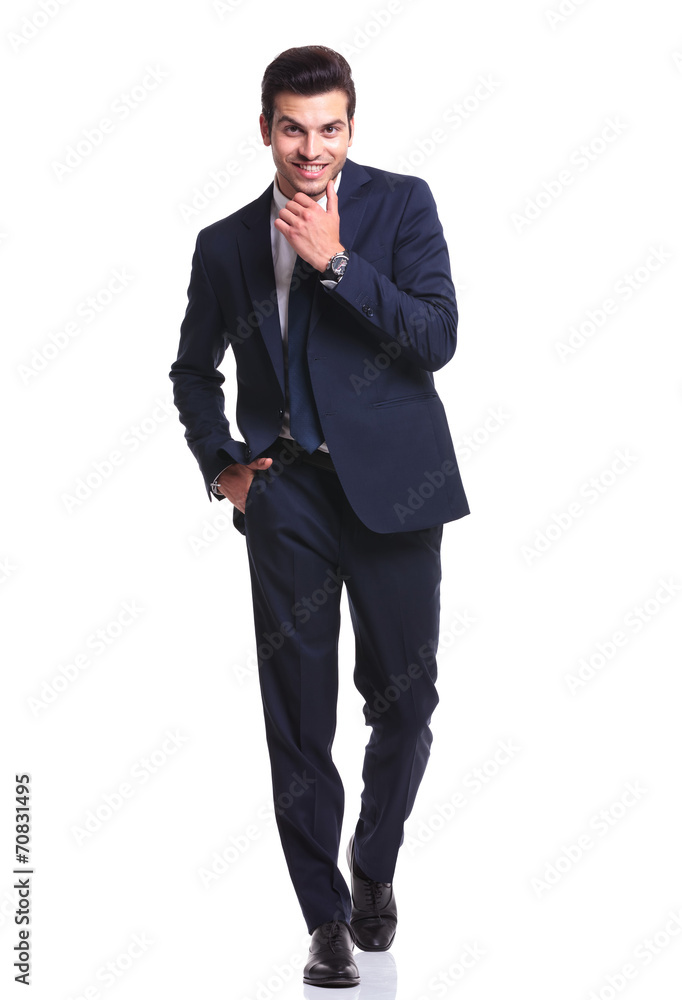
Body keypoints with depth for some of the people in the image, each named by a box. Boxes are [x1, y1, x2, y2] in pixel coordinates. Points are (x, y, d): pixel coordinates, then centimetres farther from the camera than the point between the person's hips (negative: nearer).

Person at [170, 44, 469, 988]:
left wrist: (336, 262, -16)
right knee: (298, 715, 1)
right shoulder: (225, 243, 9)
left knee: (404, 701, 6)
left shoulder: (401, 203, 1)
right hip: (287, 494, 2)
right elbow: (194, 367, 23)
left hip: (390, 484, -1)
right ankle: (327, 917, 13)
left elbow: (437, 338, -10)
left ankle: (374, 869, 32)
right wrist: (219, 464, 9)